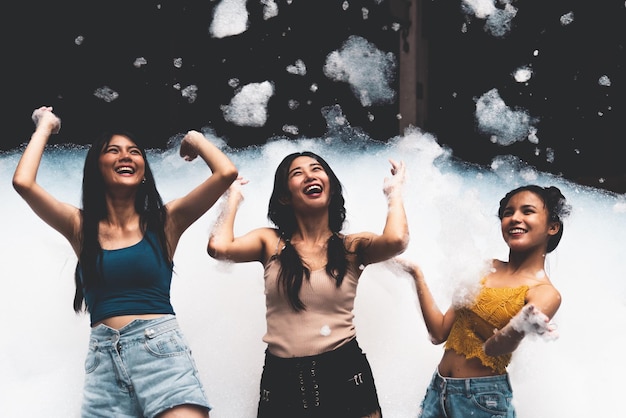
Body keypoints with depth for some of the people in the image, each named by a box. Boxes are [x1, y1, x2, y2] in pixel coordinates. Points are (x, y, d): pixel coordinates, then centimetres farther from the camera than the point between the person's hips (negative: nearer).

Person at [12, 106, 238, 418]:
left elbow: (226, 172, -4)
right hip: (103, 358, 2)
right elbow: (23, 182, -4)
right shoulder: (81, 227, 10)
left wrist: (194, 139, 14)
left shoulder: (165, 221, 6)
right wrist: (45, 126, 11)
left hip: (160, 350, -2)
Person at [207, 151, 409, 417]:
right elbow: (218, 247, -15)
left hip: (345, 374, -1)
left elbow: (396, 240, -19)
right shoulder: (271, 243, 4)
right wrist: (233, 196, 2)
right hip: (281, 379, 1)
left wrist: (394, 190, 0)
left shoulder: (353, 246, 3)